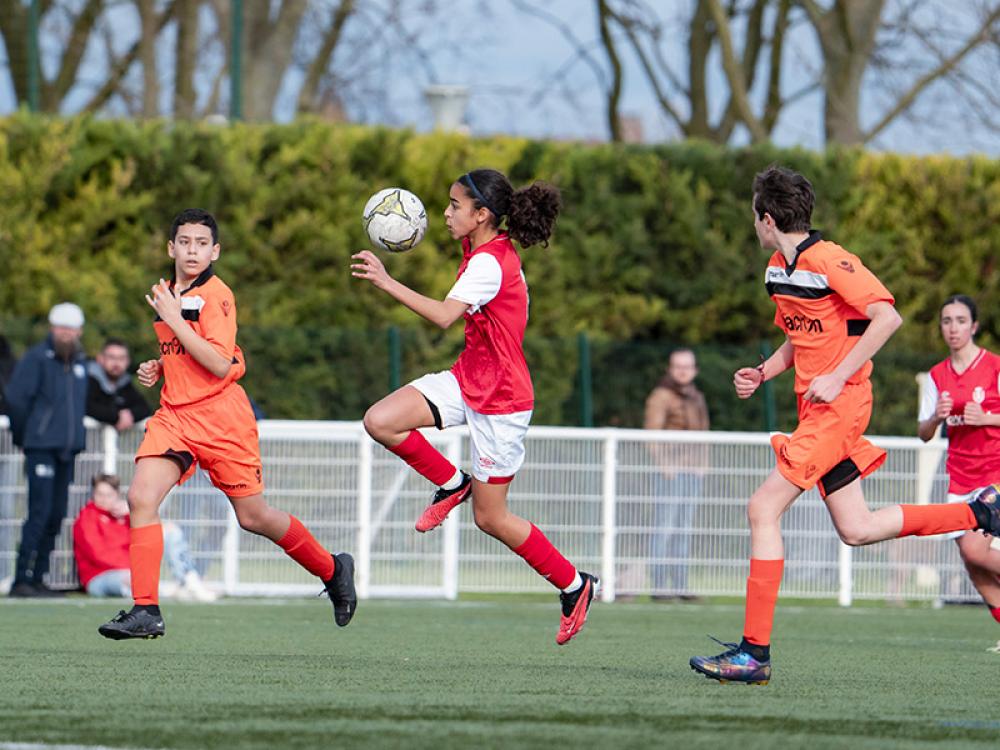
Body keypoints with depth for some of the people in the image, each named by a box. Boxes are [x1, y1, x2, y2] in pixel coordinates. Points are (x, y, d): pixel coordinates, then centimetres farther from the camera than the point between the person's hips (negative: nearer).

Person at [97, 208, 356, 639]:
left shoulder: (216, 295, -11)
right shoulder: (168, 294, 13)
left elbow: (219, 364, -21)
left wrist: (174, 318, -21)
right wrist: (156, 368, 9)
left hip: (220, 416, -6)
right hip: (174, 414, 6)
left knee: (253, 516, 4)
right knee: (140, 498, -16)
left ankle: (332, 570, 27)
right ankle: (145, 610, -16)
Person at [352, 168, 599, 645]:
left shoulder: (488, 264, -23)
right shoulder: (486, 250, 6)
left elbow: (443, 316, -37)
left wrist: (387, 283, -35)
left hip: (500, 399, -9)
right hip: (467, 380, 9)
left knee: (491, 518, 1)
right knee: (380, 421, -12)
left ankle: (575, 585, 19)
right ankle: (452, 484, 11)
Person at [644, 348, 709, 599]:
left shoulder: (696, 397, 18)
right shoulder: (661, 396, -6)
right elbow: (651, 433, -14)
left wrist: (703, 463, 13)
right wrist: (664, 463, -21)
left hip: (692, 472, 8)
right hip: (670, 471, -8)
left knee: (684, 529, 8)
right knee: (664, 528, -9)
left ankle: (680, 585, 10)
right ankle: (658, 585, -10)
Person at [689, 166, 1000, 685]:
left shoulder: (827, 260, -16)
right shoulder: (778, 268, 12)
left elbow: (887, 316, -21)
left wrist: (837, 378, -23)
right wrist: (761, 374, 6)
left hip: (839, 405, -10)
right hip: (815, 409, 10)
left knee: (763, 509, -14)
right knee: (856, 529, 11)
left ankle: (754, 652, -13)